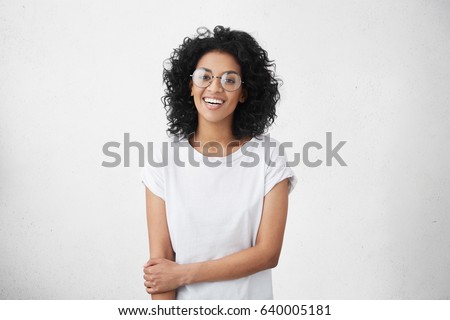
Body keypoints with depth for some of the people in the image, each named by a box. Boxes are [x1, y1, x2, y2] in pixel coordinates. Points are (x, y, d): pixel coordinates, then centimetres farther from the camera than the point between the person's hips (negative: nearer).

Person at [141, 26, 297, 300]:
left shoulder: (269, 155, -11)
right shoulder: (164, 160, -9)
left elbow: (268, 253, -14)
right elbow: (160, 258, -10)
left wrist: (183, 273, -16)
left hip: (249, 297, 0)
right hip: (184, 304, 1)